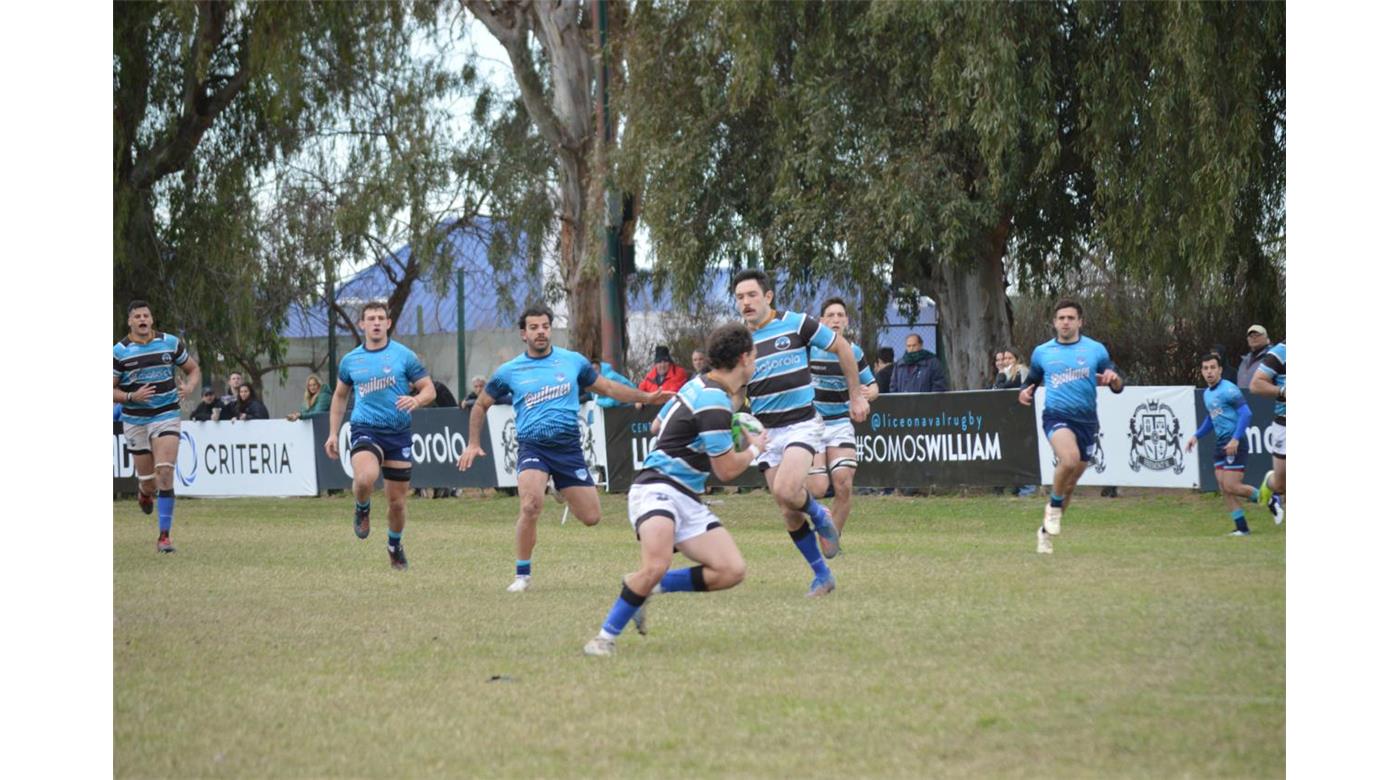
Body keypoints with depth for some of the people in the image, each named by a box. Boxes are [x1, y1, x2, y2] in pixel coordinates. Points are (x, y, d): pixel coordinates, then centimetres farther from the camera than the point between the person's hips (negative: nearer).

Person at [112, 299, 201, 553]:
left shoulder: (171, 342, 0)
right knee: (148, 482, 6)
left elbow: (193, 369, 12)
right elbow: (110, 389, -2)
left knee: (165, 473, -17)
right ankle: (144, 491, 47)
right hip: (135, 420, 0)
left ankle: (164, 536, -12)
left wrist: (189, 387, -9)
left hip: (166, 416, 0)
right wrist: (132, 396, -20)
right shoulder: (119, 351, -5)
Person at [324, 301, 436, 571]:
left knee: (397, 500, 6)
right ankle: (362, 509, 4)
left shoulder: (404, 355, 0)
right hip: (365, 429, 0)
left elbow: (429, 390, 1)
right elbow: (340, 396, 21)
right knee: (365, 479, -31)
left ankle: (395, 545, 34)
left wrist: (416, 400, -22)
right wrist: (333, 433, 15)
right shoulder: (350, 360, 8)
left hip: (399, 434, 0)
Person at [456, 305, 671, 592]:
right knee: (531, 505, -29)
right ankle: (522, 574, -11)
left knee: (592, 517, 1)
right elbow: (481, 405, 17)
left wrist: (647, 397, 9)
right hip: (532, 446, -2)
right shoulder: (510, 371, 3)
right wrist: (473, 444, 9)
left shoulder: (573, 361, 6)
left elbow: (608, 388, 17)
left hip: (568, 447, 2)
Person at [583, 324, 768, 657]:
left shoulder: (699, 384, 13)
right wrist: (755, 448, 6)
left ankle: (645, 586, 7)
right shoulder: (715, 402, -18)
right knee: (657, 564, -33)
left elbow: (657, 424, 27)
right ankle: (606, 636, -18)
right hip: (658, 489, -10)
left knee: (731, 571, -6)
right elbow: (727, 469, -12)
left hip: (688, 500, 10)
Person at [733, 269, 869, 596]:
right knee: (789, 514, 2)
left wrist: (857, 396, 4)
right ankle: (822, 575, 17)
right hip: (765, 432, 4)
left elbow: (842, 348, 3)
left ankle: (820, 516, 5)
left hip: (801, 424, -4)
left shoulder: (796, 323, -7)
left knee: (786, 491, -27)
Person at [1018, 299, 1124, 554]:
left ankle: (1046, 531, 26)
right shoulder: (1042, 352, 7)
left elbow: (1118, 387, 9)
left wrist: (1114, 378, -15)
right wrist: (1025, 393, -2)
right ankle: (1055, 505, -9)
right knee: (1070, 458, -33)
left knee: (1069, 484, 8)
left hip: (1086, 420, 2)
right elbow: (1032, 380, 21)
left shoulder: (1096, 350, 5)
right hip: (1056, 416, -2)